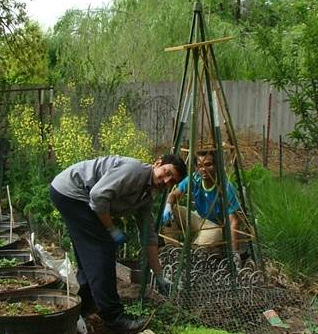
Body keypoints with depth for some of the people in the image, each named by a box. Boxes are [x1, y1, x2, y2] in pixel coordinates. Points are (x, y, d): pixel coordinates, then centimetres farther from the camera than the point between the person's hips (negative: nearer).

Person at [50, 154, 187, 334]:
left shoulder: (147, 198, 11)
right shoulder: (135, 169, -18)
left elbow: (150, 238, 14)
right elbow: (98, 195, -26)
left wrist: (160, 277, 14)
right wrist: (112, 229, -14)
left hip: (71, 196, 10)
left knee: (90, 256, 15)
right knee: (102, 250, -11)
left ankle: (81, 311, 28)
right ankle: (113, 318, -7)